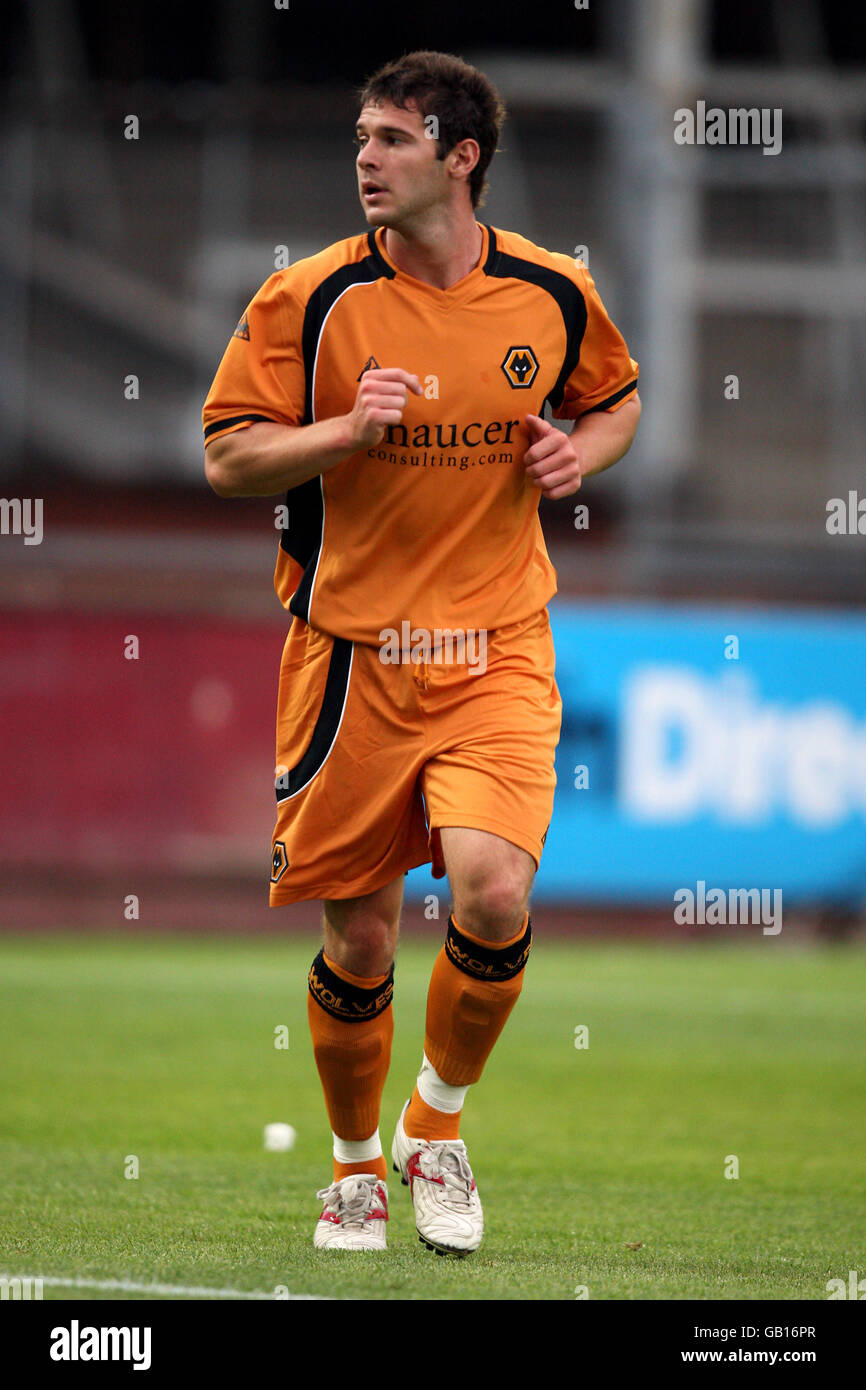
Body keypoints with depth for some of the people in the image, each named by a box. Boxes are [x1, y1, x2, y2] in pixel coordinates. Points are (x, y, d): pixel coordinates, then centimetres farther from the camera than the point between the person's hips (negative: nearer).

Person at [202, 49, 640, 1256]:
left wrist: (586, 448, -3)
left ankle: (436, 1125, 7)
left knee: (494, 891, -19)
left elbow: (618, 396, 20)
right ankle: (356, 1163, 29)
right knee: (359, 940, 3)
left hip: (496, 652, 0)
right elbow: (228, 457, -2)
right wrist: (347, 430, -19)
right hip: (350, 655, 0)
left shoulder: (553, 294, 1)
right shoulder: (309, 299, -5)